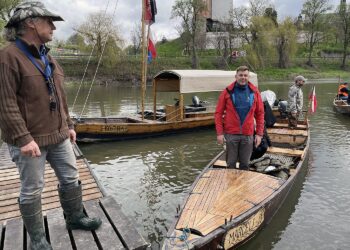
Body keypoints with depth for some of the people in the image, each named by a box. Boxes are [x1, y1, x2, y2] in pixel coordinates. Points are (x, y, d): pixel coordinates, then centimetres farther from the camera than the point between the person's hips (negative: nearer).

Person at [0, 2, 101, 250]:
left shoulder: (47, 57, 12)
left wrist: (69, 125, 15)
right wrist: (23, 138, -22)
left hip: (58, 135, 8)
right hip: (31, 139, -7)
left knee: (71, 178, 16)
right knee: (32, 190, 8)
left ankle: (75, 218, 37)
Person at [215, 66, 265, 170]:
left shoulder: (254, 92, 4)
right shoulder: (228, 91, -2)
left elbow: (260, 114, 6)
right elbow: (219, 113, -2)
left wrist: (259, 133, 1)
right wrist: (219, 133, -8)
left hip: (248, 135, 2)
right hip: (231, 134, -1)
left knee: (245, 164, 11)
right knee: (231, 163, 8)